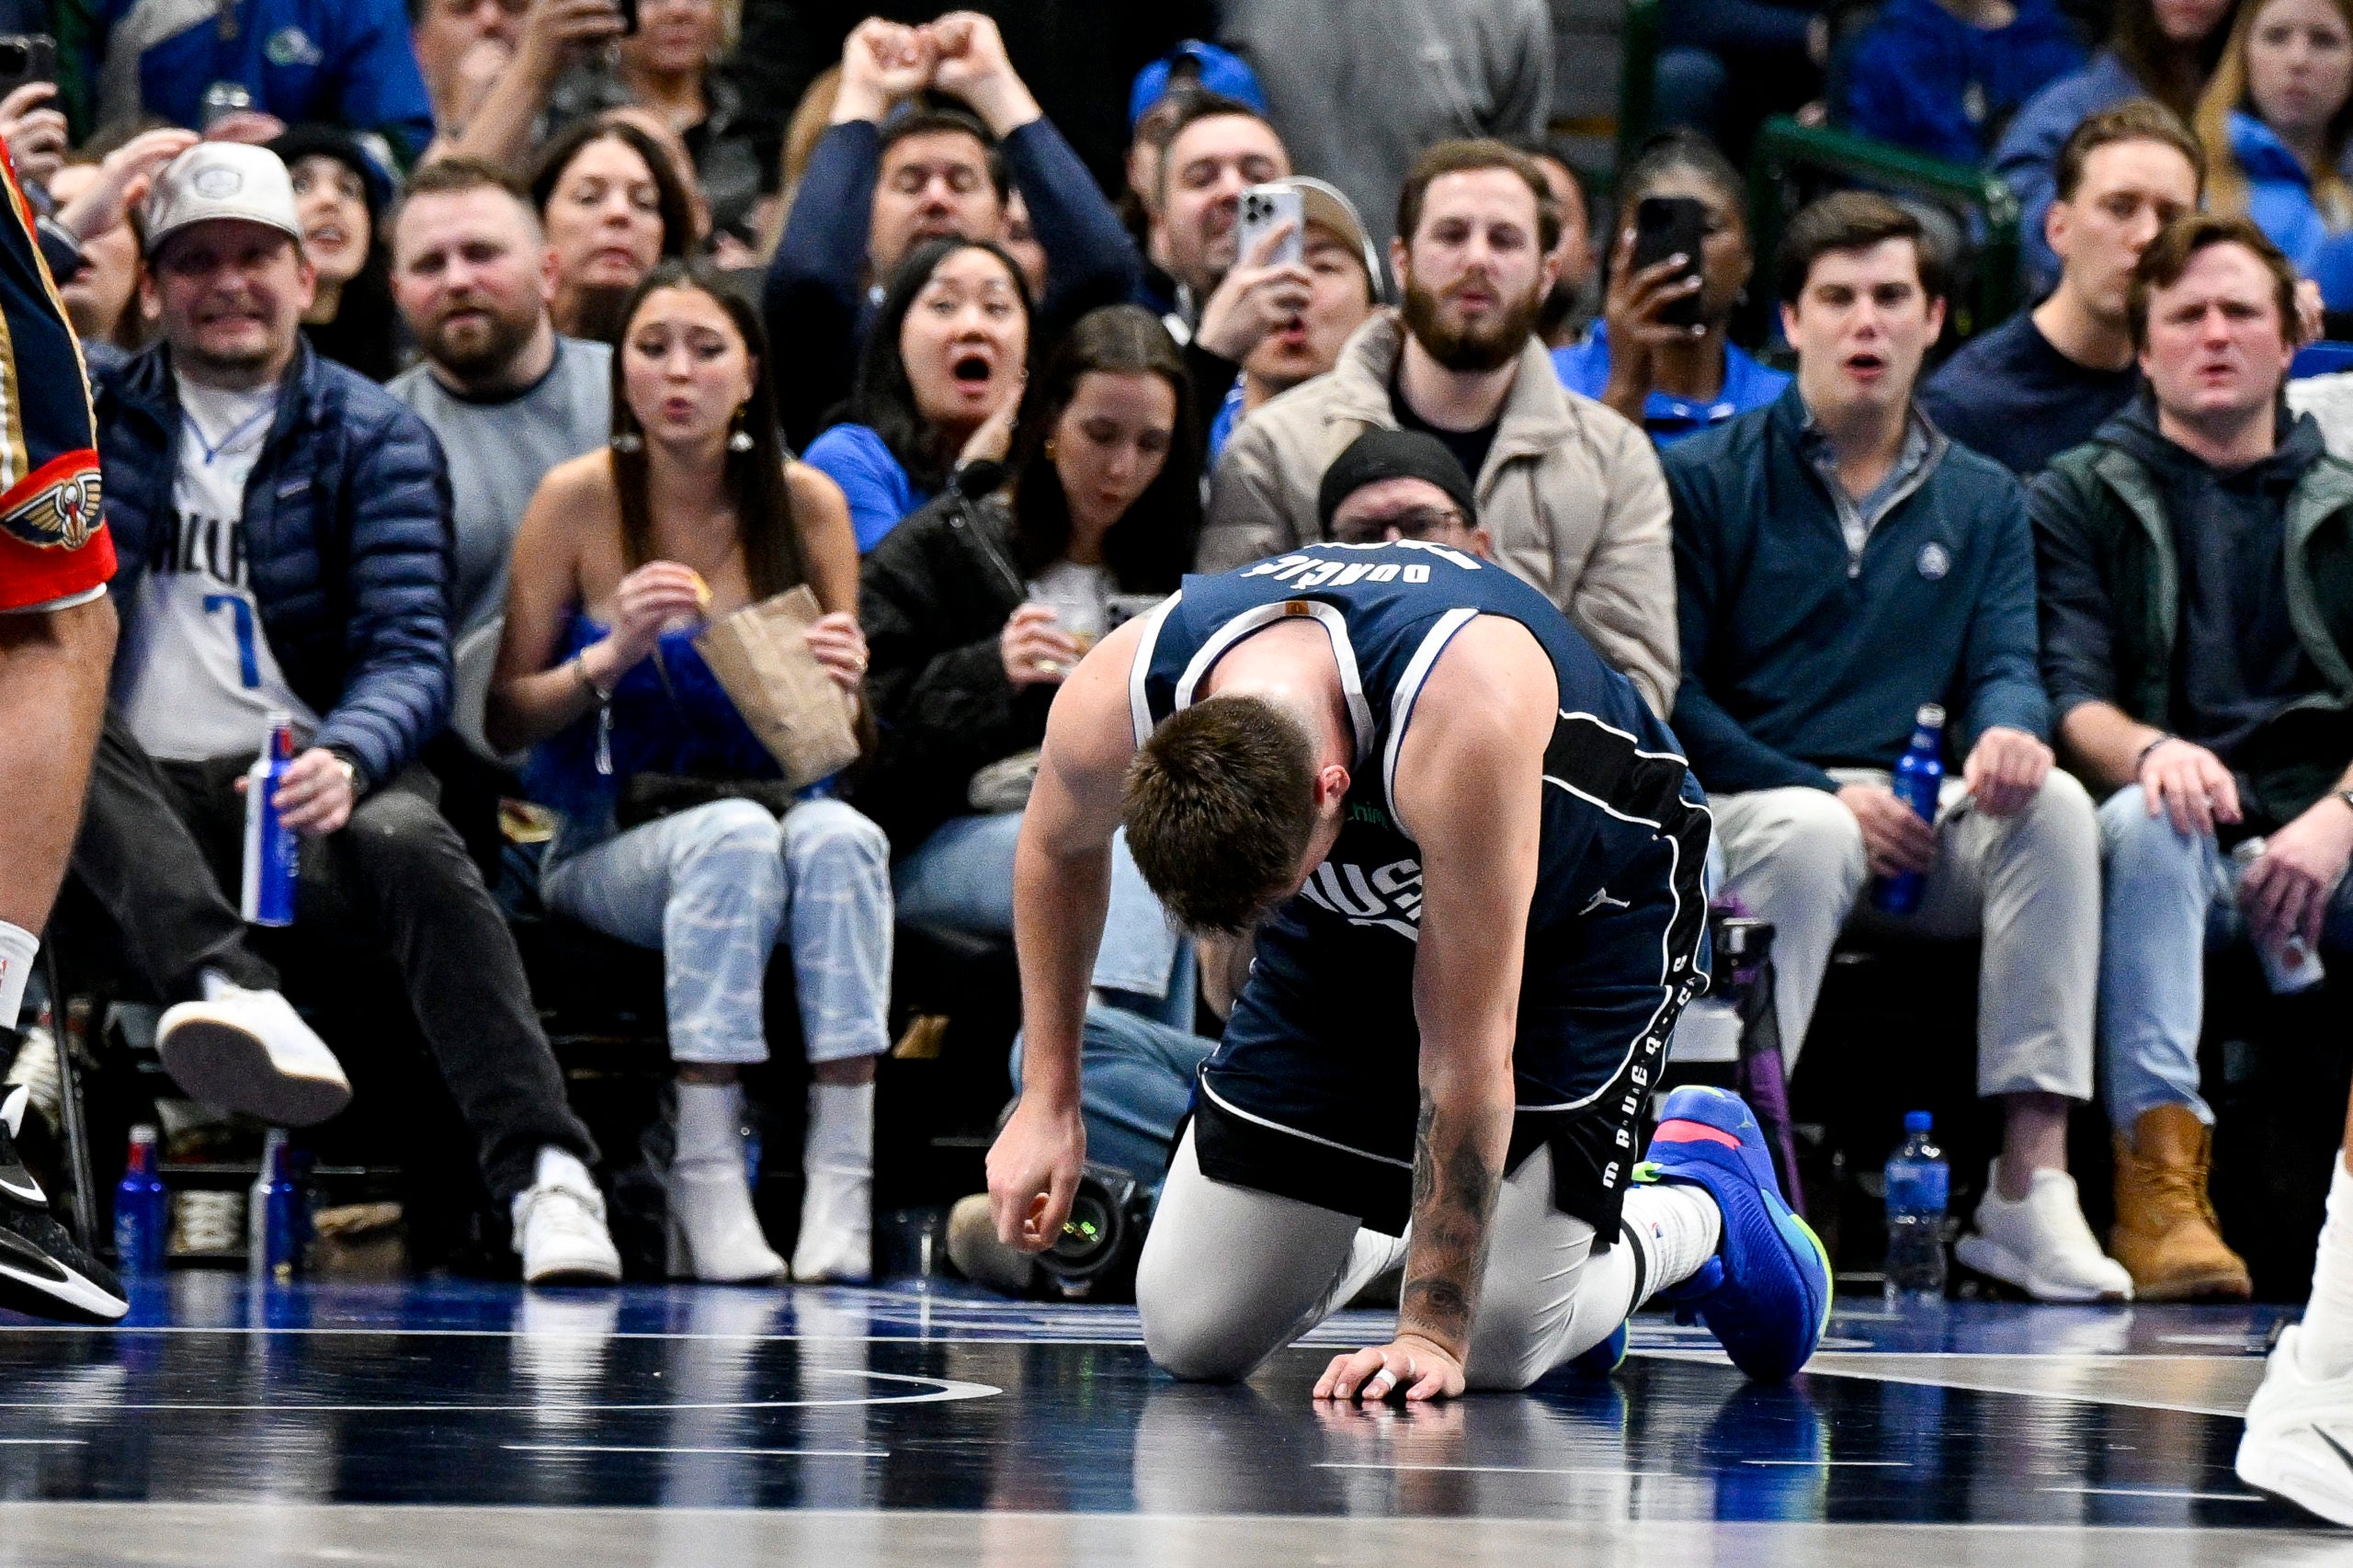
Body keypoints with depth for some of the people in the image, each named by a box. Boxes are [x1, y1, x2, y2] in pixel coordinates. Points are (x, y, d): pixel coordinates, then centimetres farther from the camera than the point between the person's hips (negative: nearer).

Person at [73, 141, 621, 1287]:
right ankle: (229, 990, -52)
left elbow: (412, 653, -3)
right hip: (134, 802, 1)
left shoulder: (373, 439, 8)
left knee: (409, 843, -34)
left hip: (301, 788, -1)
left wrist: (343, 758, -27)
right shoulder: (98, 414, 16)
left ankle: (544, 1171, -43)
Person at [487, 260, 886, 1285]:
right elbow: (505, 722, -2)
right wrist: (613, 654, -19)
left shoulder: (806, 505, 3)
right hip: (610, 846, -2)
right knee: (734, 836, -35)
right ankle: (704, 1183, -36)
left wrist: (839, 686, -15)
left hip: (779, 815, 2)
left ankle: (841, 1193, -39)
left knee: (838, 835, -33)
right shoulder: (578, 500, -3)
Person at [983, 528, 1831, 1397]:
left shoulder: (1467, 717, -44)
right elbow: (1057, 845, -2)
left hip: (1586, 911, -4)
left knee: (1497, 1344, -16)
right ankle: (1388, 1222, 25)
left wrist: (1433, 1331, -33)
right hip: (1349, 915, 4)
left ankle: (1705, 1195, 14)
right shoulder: (1110, 703, -29)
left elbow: (1465, 1053, -37)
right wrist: (1047, 1099, -1)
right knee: (1191, 1335, -5)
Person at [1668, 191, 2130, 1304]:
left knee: (2055, 807, -27)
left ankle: (2030, 1188, -32)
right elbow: (1668, 692, -3)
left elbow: (2003, 664, 5)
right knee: (1811, 835, -38)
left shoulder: (1983, 503, 17)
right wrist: (1829, 795, -15)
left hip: (1918, 836, 4)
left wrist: (2008, 730, -22)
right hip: (1738, 813, -3)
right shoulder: (1708, 481, 4)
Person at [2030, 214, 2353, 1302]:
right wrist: (2149, 750, -24)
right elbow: (2066, 694, 0)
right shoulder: (2079, 500, 14)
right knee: (2146, 821, -37)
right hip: (2174, 840, -1)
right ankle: (2159, 1180, -44)